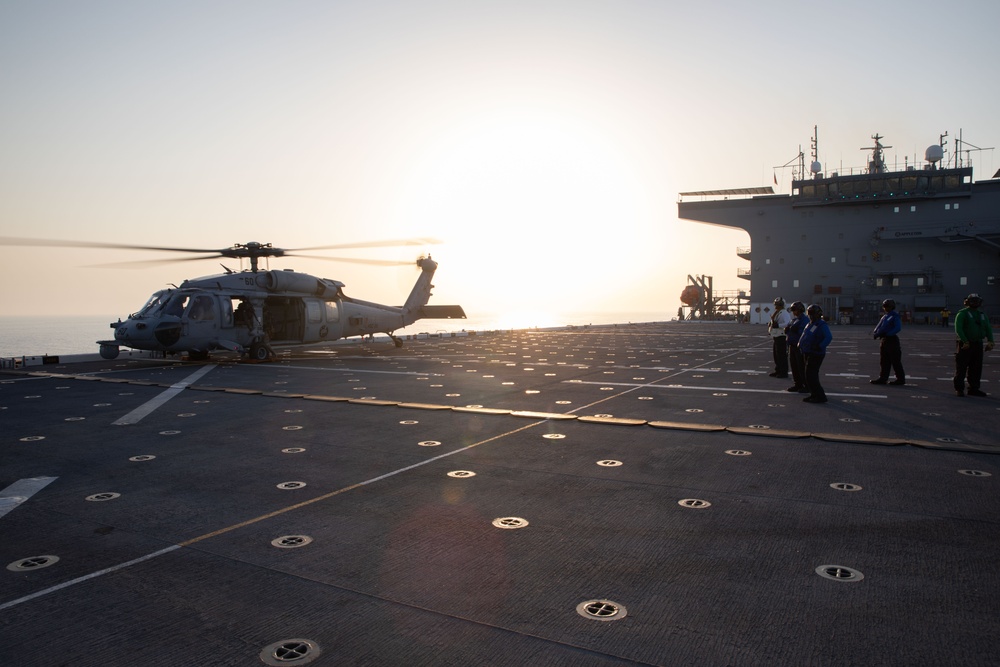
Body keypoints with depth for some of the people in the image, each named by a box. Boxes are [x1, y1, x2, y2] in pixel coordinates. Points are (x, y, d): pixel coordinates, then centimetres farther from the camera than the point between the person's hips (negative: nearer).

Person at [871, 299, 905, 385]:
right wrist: (876, 333, -5)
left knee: (895, 361, -3)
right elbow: (879, 326, 16)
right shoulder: (884, 317, 17)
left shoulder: (895, 316, -7)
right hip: (885, 340, 8)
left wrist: (887, 334, -23)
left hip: (892, 340, -8)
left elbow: (898, 328, -18)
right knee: (884, 361, 8)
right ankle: (883, 378, 10)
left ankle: (901, 379, 4)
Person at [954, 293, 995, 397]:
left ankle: (974, 388, 16)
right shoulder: (962, 313, -3)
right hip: (964, 345, -6)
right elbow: (958, 328, -14)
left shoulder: (982, 315, 15)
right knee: (961, 368, -3)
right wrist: (965, 341, -24)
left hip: (978, 345, 6)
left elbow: (988, 329, 8)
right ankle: (959, 389, 3)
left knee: (976, 368, 8)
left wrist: (990, 341, -7)